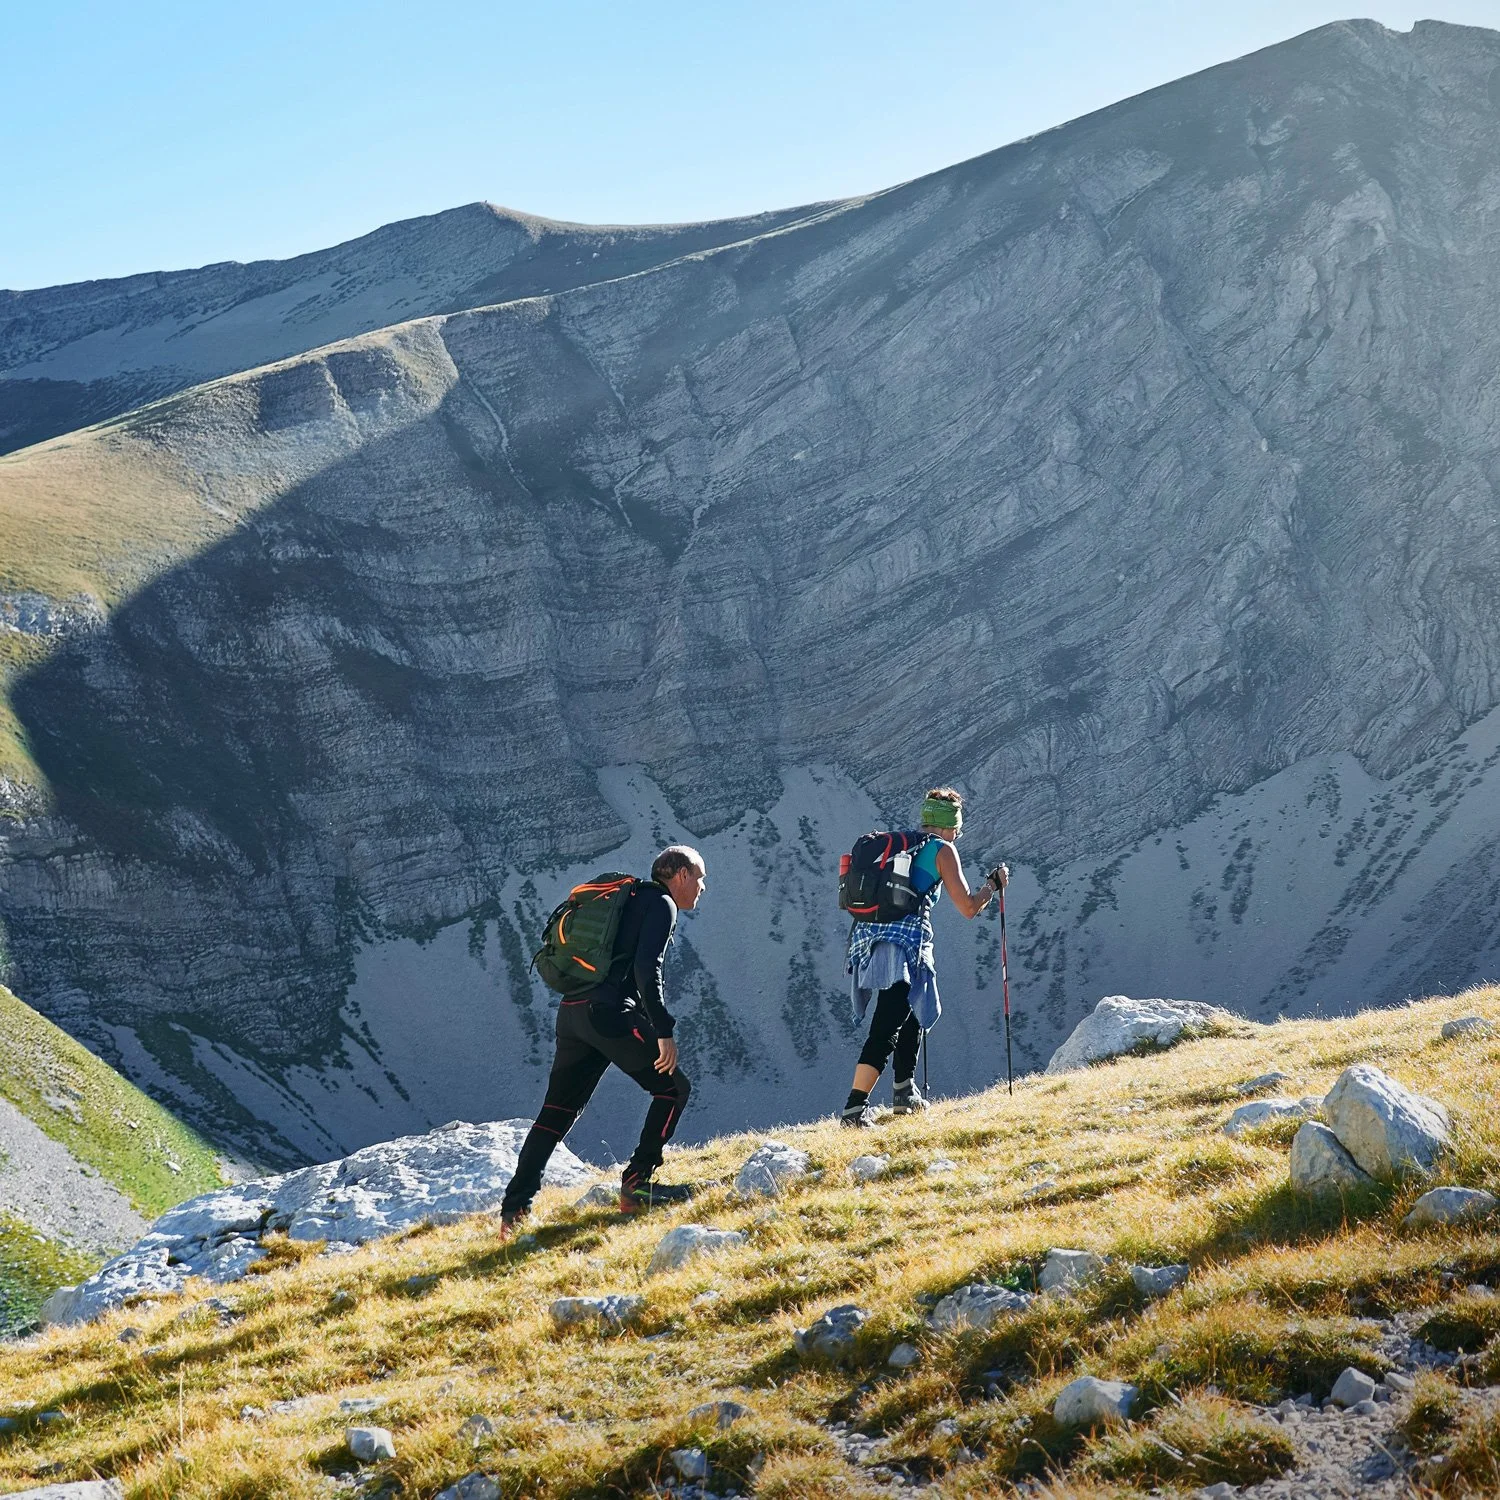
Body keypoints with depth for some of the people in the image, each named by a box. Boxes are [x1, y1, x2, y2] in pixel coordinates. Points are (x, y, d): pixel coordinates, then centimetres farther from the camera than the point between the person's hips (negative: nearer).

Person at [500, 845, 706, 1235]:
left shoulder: (632, 901, 29)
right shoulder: (660, 904, 0)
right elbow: (646, 969, -14)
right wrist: (663, 1031, -17)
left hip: (571, 1013, 9)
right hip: (610, 1013, -9)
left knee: (556, 1112, 12)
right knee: (674, 1087, 4)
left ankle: (514, 1207, 6)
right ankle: (636, 1186, 0)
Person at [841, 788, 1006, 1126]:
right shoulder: (943, 850, 5)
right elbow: (968, 907, 2)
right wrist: (994, 883, 19)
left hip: (865, 937, 7)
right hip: (904, 944, -7)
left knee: (913, 1012, 27)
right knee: (885, 1031, -11)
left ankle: (906, 1092, 27)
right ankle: (855, 1108, -22)